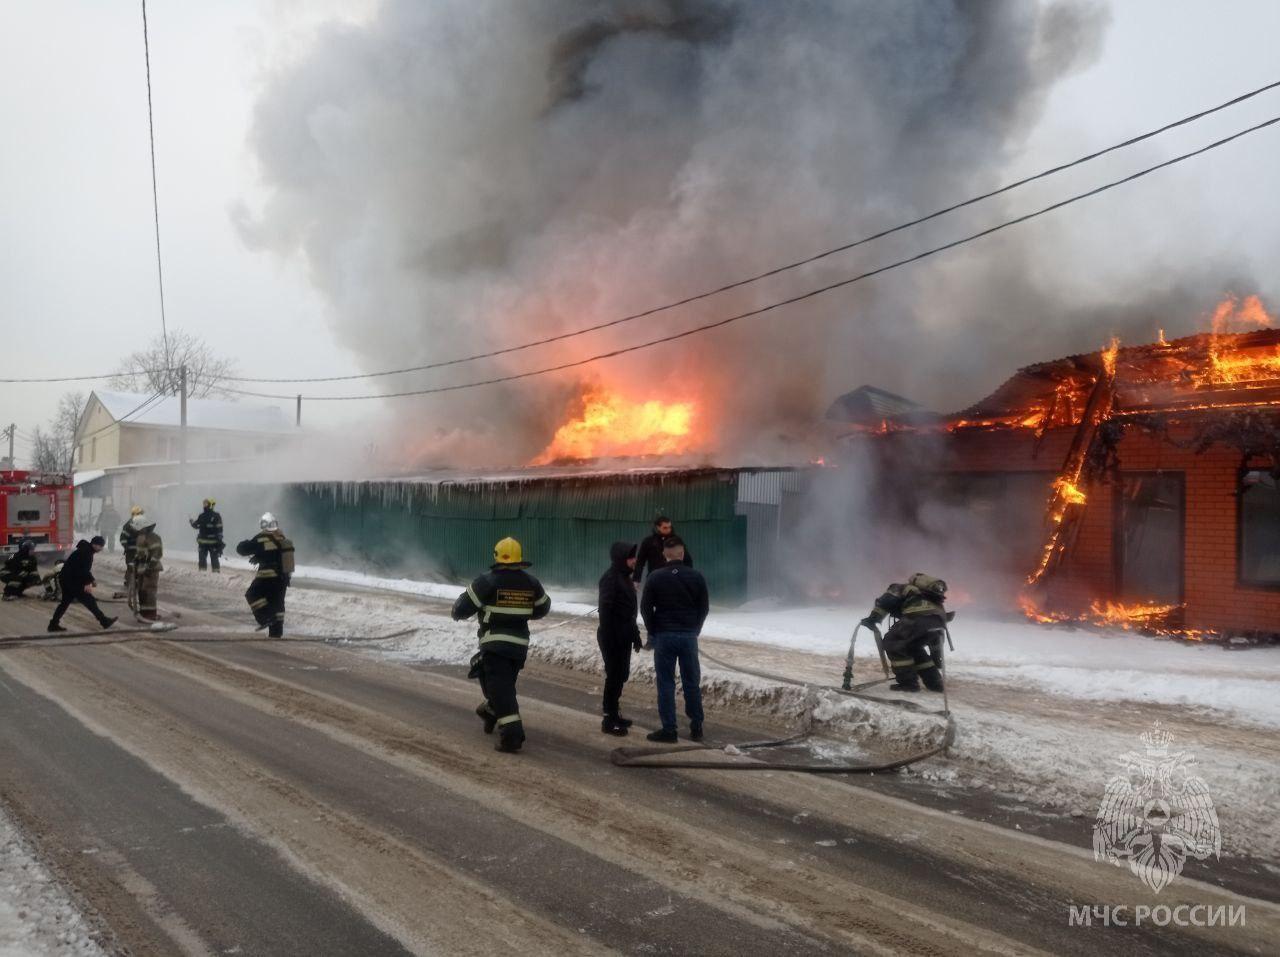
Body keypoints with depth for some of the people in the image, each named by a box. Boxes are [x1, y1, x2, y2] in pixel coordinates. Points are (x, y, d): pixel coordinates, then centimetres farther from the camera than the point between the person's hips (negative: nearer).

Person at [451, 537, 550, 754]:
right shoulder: (531, 583, 4)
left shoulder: (488, 581, -10)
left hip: (495, 642, -5)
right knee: (503, 682, 26)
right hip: (520, 644, 6)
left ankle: (512, 734, -16)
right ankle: (491, 711, 44)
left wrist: (458, 613, 16)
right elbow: (543, 608, 19)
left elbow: (463, 608, -7)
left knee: (501, 689, -7)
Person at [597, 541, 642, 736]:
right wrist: (608, 638, -23)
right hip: (612, 637, -9)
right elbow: (605, 610, -20)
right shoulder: (610, 578, -16)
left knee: (621, 675, 14)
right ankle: (609, 720, 2)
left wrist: (635, 633, 18)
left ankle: (614, 714, 25)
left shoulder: (625, 577, 13)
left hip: (624, 636, 9)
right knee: (614, 676, -5)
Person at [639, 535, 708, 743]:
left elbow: (645, 608, -4)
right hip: (689, 636, 2)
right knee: (692, 682, 10)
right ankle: (696, 728, 15)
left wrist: (653, 632, 9)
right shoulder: (696, 576, -1)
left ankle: (669, 729, 2)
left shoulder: (655, 577, -5)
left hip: (664, 636, -2)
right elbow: (704, 607, 4)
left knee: (665, 683, 3)